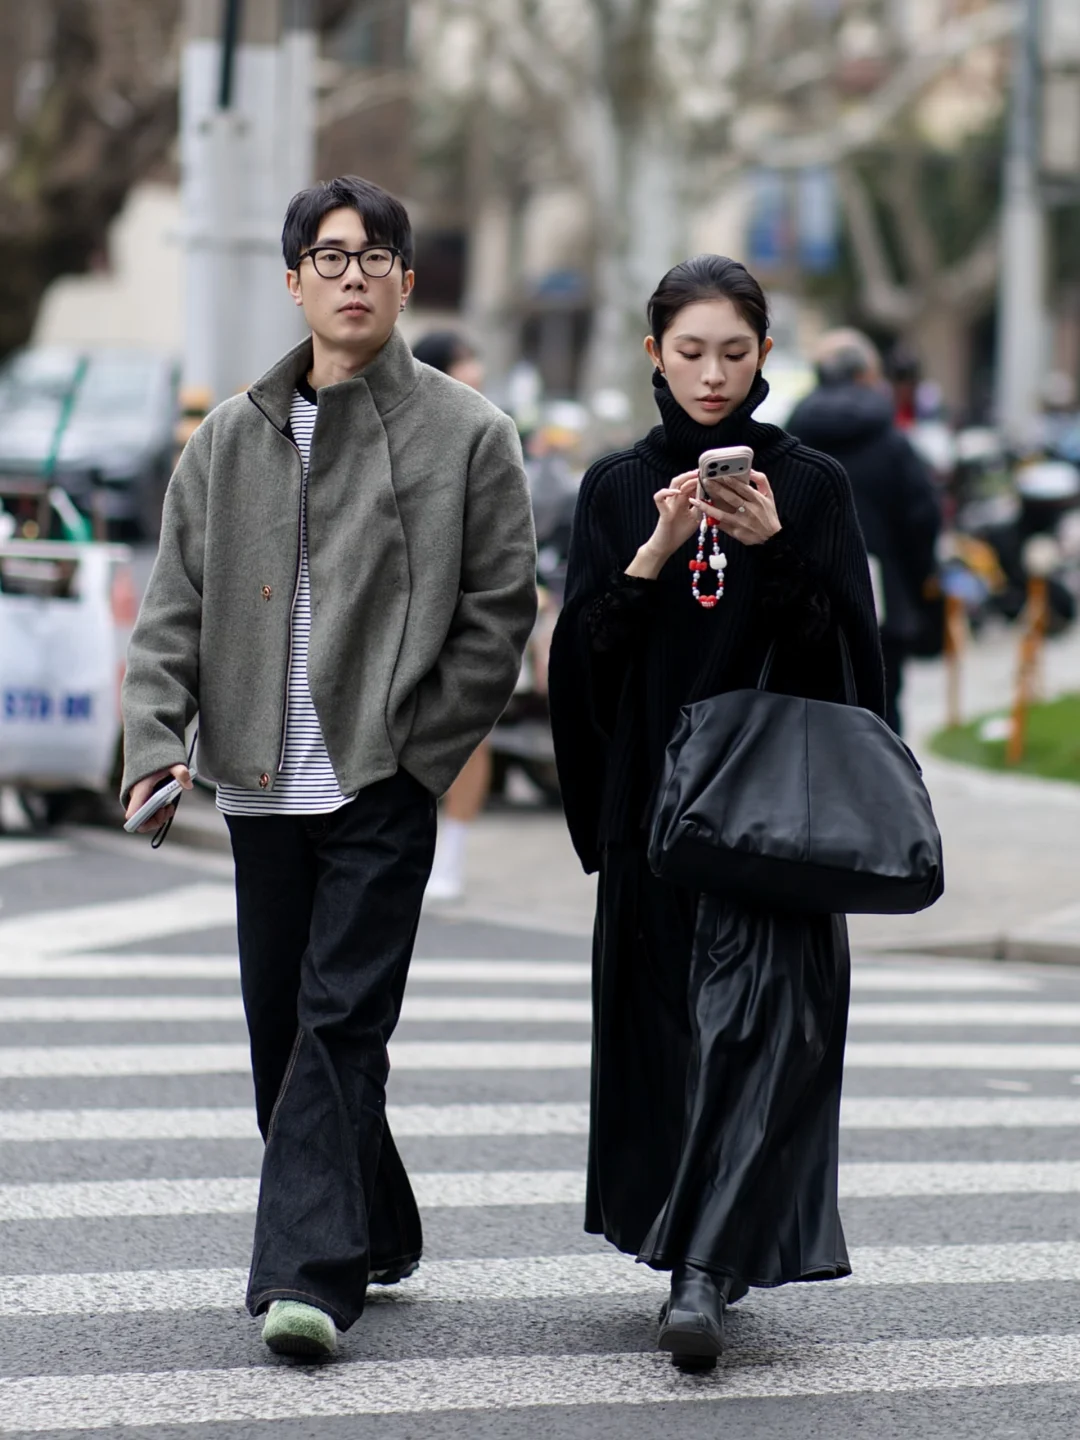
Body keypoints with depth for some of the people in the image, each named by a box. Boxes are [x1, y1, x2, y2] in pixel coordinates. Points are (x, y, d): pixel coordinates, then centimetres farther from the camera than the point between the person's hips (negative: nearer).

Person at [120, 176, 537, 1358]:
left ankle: (309, 1271, -16)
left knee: (341, 1021, -12)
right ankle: (374, 1237, 26)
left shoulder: (466, 435, 0)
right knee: (280, 1025, 10)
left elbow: (499, 614, 0)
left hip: (384, 784, -4)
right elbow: (174, 604, 10)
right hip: (259, 783, 5)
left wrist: (420, 752, -8)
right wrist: (157, 740, -4)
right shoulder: (233, 438, 10)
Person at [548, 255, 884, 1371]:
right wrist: (654, 554, -15)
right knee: (664, 1034, 6)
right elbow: (584, 652, 0)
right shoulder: (618, 489, 8)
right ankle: (709, 1254, 20)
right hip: (650, 803, 3)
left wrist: (773, 549, -19)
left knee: (755, 1030, -14)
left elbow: (848, 648, -4)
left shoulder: (810, 484, 3)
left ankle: (703, 1275, -22)